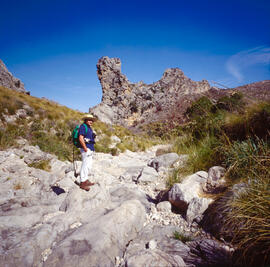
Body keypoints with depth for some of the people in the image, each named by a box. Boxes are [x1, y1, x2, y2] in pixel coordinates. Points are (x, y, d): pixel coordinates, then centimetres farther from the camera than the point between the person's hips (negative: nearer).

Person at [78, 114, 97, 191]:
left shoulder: (89, 128, 19)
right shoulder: (83, 127, -10)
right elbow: (80, 138, -20)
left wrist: (92, 150, 17)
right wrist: (85, 149, -21)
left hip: (90, 149, 10)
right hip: (86, 149, -10)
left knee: (89, 166, 14)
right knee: (85, 165, -8)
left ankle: (85, 180, 25)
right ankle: (82, 182, -1)